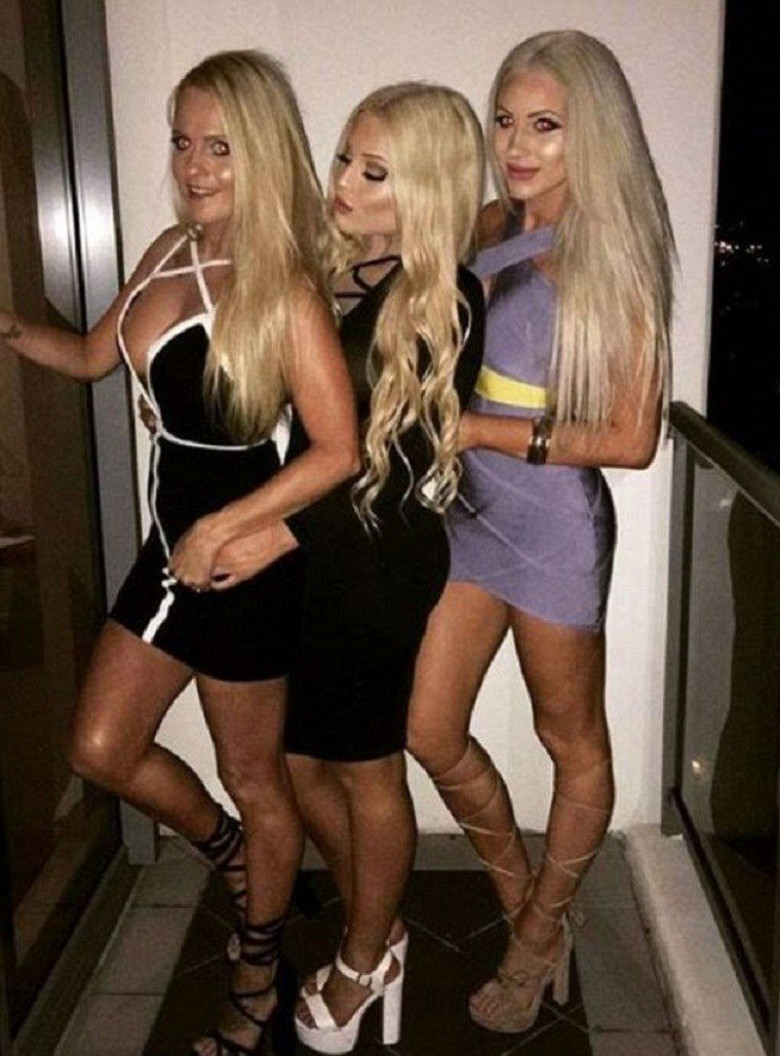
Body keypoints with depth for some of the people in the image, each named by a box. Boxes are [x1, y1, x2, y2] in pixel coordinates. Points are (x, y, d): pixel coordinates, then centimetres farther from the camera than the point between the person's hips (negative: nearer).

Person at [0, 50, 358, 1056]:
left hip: (242, 558, -7)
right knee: (101, 751, 15)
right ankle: (236, 857, 43)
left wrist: (220, 531, -21)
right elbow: (93, 356, 15)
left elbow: (338, 450, -23)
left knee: (252, 777, 11)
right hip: (172, 540, 7)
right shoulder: (170, 250, 3)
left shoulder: (285, 286, -18)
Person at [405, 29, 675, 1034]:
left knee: (571, 739, 14)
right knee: (430, 732, 11)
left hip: (556, 523, -6)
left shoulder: (616, 262, -13)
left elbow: (631, 440, -15)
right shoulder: (489, 228, 1)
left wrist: (487, 432, -18)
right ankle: (523, 899, 36)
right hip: (470, 507, 6)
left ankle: (539, 936, 36)